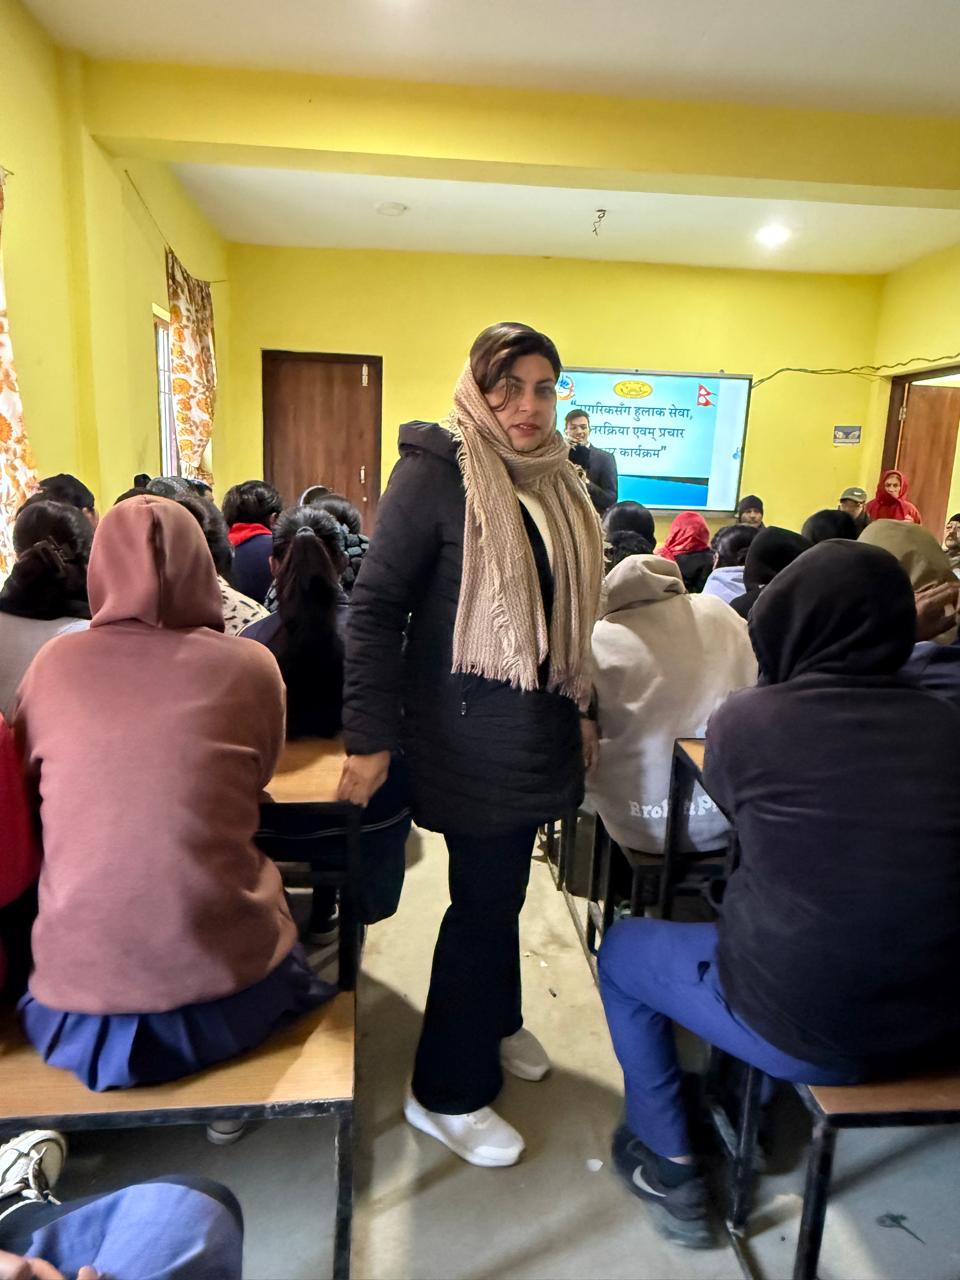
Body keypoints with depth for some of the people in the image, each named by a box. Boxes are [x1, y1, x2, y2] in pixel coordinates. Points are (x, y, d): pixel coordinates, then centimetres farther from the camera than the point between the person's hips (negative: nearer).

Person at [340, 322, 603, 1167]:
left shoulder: (557, 482, 9)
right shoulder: (435, 471, -13)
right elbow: (375, 606, -16)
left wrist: (582, 709, 16)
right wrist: (371, 735, -18)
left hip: (536, 729, 7)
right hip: (466, 732, -7)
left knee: (503, 884, 19)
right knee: (483, 896, 2)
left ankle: (493, 1020, 43)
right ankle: (447, 1092, 23)